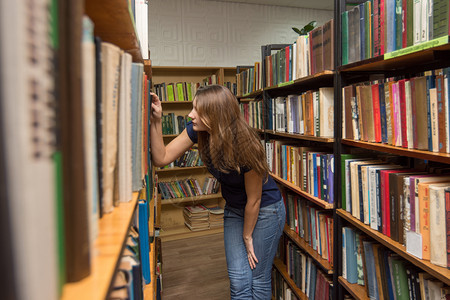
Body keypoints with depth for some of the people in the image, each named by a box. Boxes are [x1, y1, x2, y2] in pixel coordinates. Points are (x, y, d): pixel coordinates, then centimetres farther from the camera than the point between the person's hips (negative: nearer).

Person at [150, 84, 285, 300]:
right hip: (234, 209, 5)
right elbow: (161, 159, -13)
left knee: (259, 280, 9)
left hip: (265, 209, -5)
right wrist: (156, 121, -24)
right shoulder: (196, 131, -15)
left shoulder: (245, 147, -32)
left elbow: (254, 200, -19)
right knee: (238, 281, 6)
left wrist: (247, 236, -6)